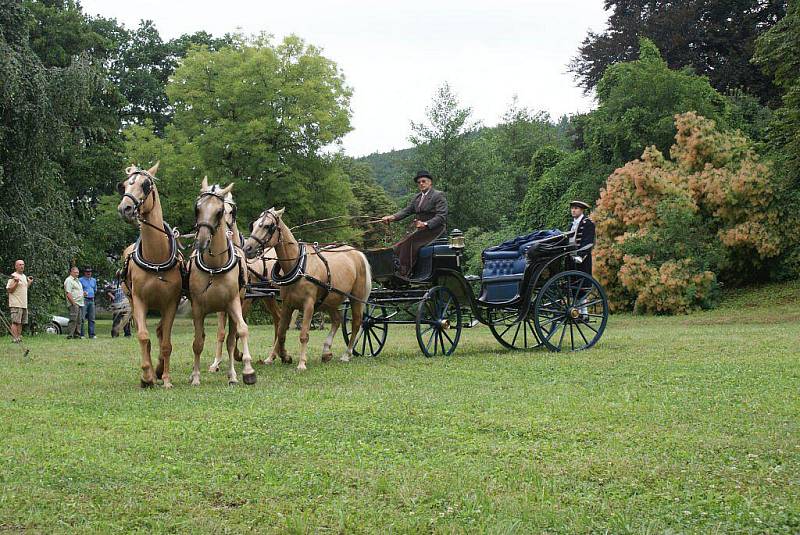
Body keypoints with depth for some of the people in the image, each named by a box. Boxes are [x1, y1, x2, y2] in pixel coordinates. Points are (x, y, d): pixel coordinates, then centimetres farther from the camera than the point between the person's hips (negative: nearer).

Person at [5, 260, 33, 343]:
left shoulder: (24, 276, 19)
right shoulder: (13, 276, -8)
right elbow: (9, 290, -13)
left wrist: (29, 283, 20)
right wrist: (16, 282, -22)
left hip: (24, 304, 9)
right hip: (16, 305, -9)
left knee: (21, 323, 10)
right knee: (15, 322, -10)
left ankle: (19, 338, 14)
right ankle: (15, 339, -11)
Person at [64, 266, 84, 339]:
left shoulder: (77, 280, 22)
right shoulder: (69, 280, -8)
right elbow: (68, 293, -16)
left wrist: (83, 293, 12)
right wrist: (74, 303, -19)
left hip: (80, 303, 9)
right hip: (74, 304, -9)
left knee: (79, 320, 8)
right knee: (73, 319, -13)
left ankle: (77, 334, 12)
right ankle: (70, 335, -14)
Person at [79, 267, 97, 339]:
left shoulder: (94, 280, 19)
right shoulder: (81, 280, 1)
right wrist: (82, 293, -14)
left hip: (91, 300, 6)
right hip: (84, 300, -6)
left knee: (92, 318, 5)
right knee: (82, 318, -10)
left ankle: (91, 334, 7)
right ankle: (81, 334, -11)